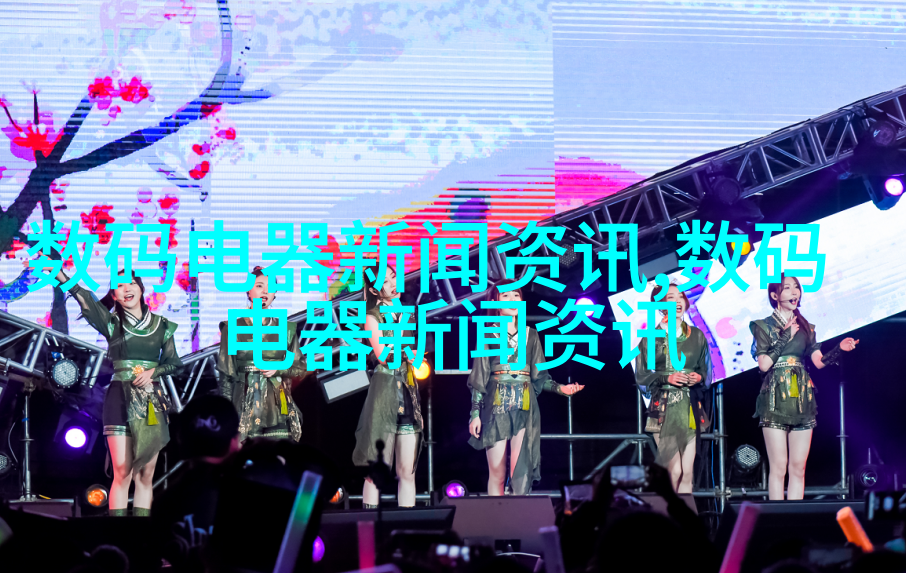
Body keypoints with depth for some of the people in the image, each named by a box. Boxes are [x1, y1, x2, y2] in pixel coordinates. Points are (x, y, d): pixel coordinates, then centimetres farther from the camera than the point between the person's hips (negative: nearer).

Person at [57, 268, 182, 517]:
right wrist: (58, 272, -27)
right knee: (122, 472, -10)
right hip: (120, 399, -2)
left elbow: (174, 363, 11)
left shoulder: (162, 326, 9)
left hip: (152, 402, 2)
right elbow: (84, 299, -12)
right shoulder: (112, 322, 2)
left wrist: (153, 371, -9)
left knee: (146, 474, 2)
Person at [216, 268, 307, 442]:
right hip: (247, 408, -2)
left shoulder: (286, 329, 13)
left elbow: (301, 366, 16)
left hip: (278, 411, 2)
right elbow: (226, 377, 5)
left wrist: (278, 370, -3)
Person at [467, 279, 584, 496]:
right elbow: (479, 378, 5)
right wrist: (475, 413, -2)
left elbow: (539, 376, 14)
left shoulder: (530, 335, 13)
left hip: (524, 407, 1)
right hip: (496, 407, -1)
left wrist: (559, 388, -4)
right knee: (497, 474, -2)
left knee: (521, 470, -10)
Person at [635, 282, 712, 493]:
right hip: (664, 409, -3)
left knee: (687, 471, -4)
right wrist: (667, 378, -12)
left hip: (691, 408, 3)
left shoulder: (697, 336, 12)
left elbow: (707, 372, 17)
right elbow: (641, 376, 3)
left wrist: (699, 377, -5)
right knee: (674, 470, -11)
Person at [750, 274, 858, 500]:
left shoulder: (805, 327, 17)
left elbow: (819, 361, 7)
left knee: (798, 467, 2)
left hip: (802, 400, 5)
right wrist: (785, 337, -8)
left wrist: (840, 349, -10)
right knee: (778, 467, -8)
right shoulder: (763, 326, 4)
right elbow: (764, 364, -7)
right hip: (775, 400, -4)